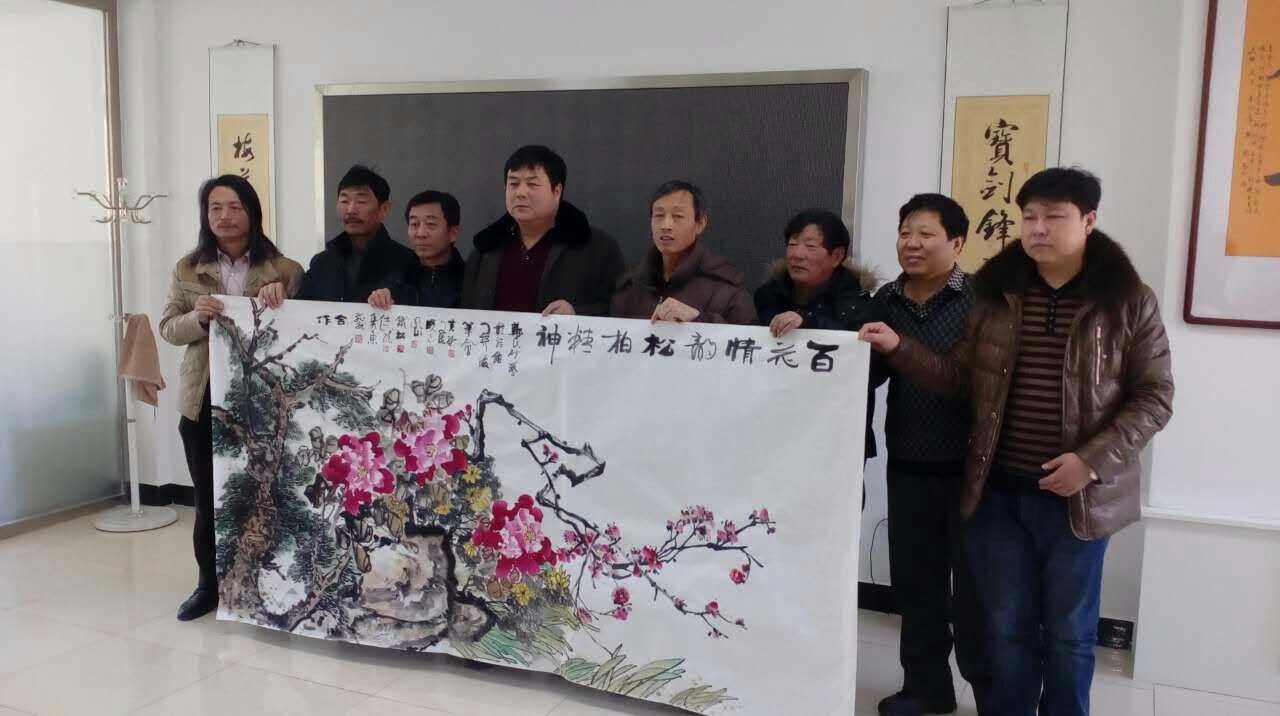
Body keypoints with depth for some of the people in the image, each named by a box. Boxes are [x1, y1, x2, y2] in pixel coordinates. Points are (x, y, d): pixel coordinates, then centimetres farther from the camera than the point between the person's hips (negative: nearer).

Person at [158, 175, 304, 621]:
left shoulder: (283, 270, 1)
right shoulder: (188, 269, 8)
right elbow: (168, 329, 6)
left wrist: (281, 295, -20)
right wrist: (198, 318, -15)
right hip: (203, 400, 2)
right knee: (208, 499, 10)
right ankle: (209, 584, 25)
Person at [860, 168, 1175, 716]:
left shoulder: (1128, 302, -5)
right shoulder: (995, 293, 4)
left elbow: (1153, 398, -5)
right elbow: (959, 378, 7)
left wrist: (1092, 460, -16)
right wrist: (899, 348, -7)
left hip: (1077, 499, -2)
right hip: (998, 493, 3)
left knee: (1068, 633, 14)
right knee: (1007, 627, 15)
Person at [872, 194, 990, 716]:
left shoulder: (980, 299, -9)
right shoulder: (886, 300, 4)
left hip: (968, 466, -4)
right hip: (907, 465, 4)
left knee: (974, 583, 7)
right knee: (914, 579, 13)